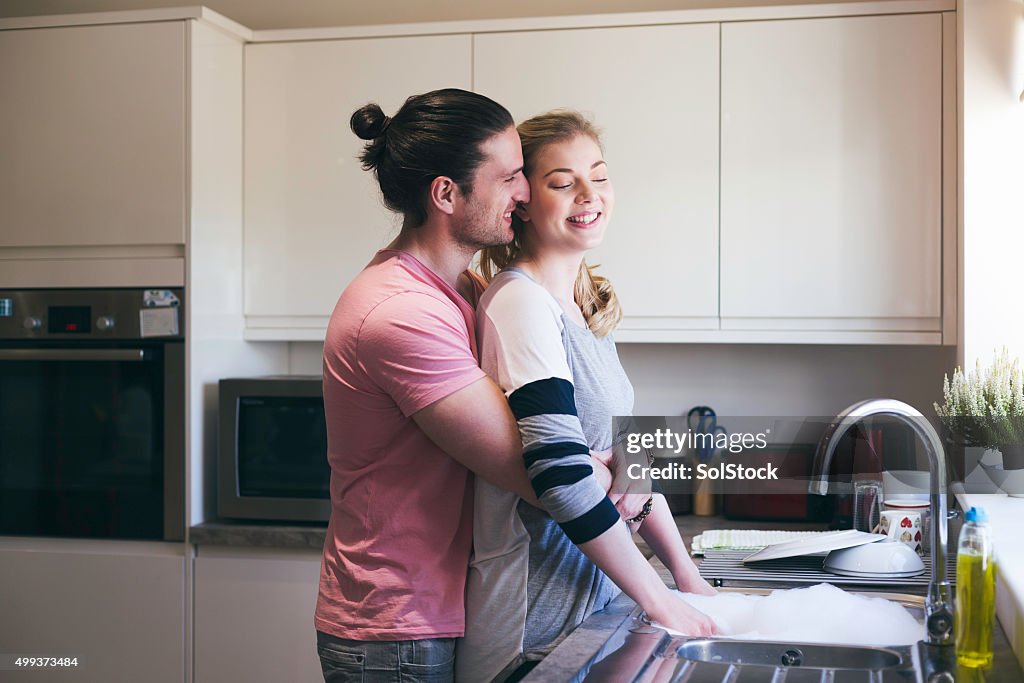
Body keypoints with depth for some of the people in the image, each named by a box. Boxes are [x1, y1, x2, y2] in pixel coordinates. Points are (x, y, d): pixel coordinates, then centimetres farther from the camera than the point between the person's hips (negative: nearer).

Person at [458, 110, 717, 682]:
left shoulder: (588, 308, 9)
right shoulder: (521, 303, -17)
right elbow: (564, 474, -24)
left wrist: (686, 571, 8)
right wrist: (660, 602, -18)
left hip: (595, 597, 8)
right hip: (537, 628, -8)